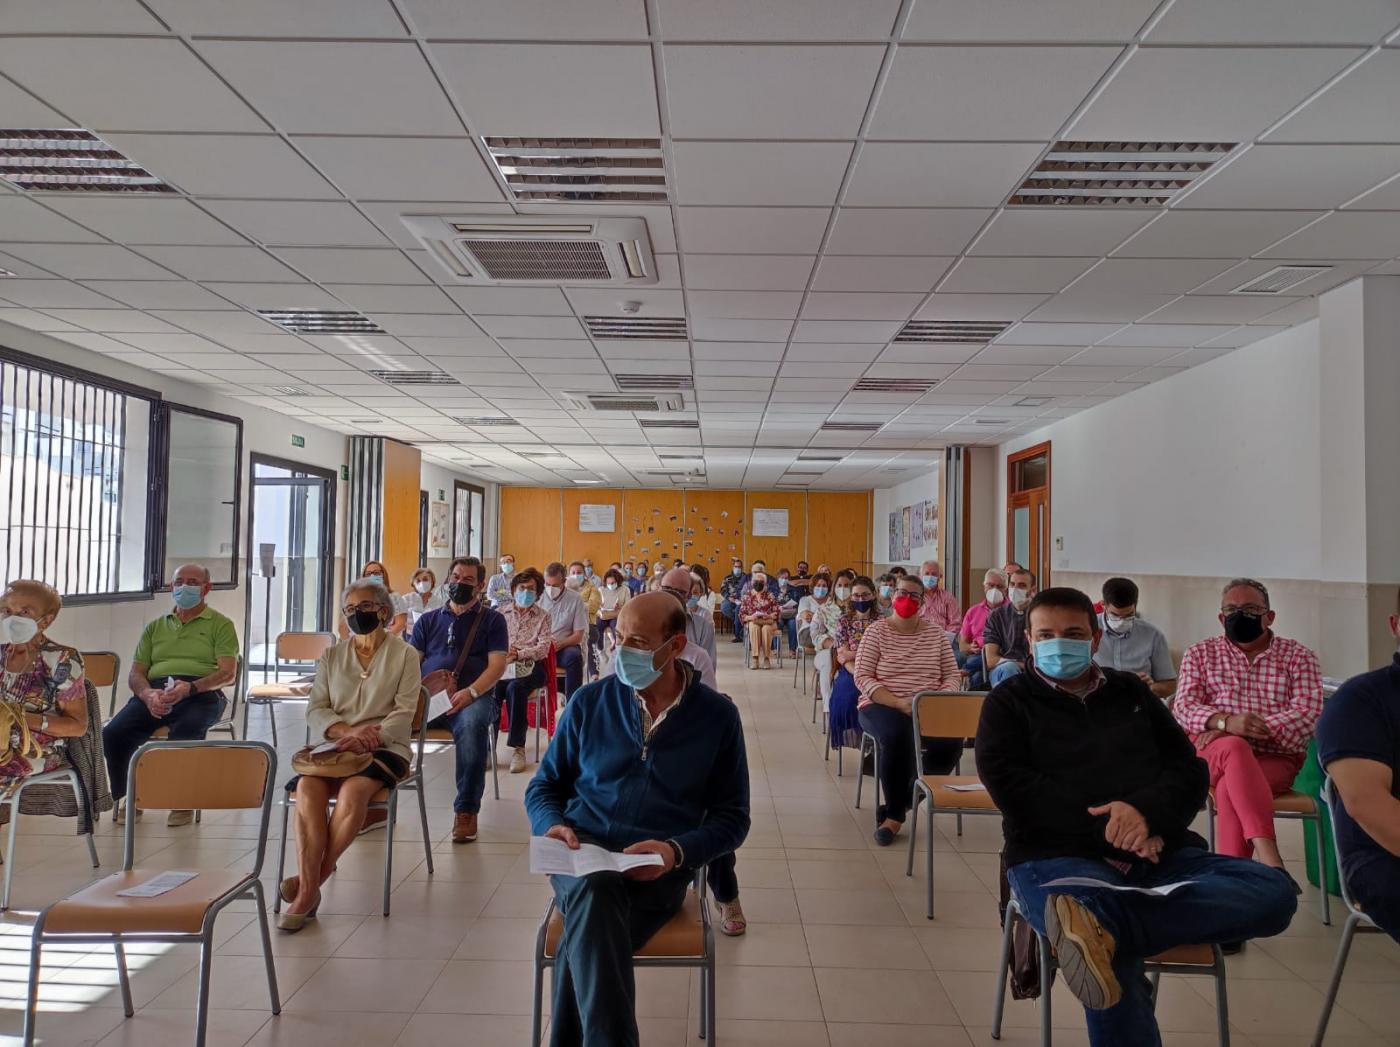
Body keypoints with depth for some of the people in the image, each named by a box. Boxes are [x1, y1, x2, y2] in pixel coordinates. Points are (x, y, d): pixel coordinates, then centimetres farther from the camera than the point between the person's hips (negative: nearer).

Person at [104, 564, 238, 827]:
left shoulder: (220, 625, 13)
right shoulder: (155, 627, 27)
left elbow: (228, 673, 0)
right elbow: (136, 674, 18)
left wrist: (190, 688, -20)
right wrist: (148, 695, -8)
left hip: (201, 694, -4)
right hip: (154, 693, 4)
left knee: (185, 734, -36)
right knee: (113, 733, -24)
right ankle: (128, 798, 0)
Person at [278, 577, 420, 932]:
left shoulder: (404, 655, 8)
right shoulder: (331, 656, 19)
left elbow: (404, 713, -1)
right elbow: (315, 709, 9)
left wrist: (371, 737, -19)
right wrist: (346, 731, -12)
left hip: (384, 747, -3)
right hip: (332, 744, 3)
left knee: (354, 790, -33)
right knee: (308, 787, -30)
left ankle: (310, 880, -20)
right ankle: (309, 889, -28)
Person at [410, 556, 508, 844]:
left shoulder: (491, 619, 15)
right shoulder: (429, 620, 24)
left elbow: (497, 665, 2)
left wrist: (470, 692, -16)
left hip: (474, 696, -3)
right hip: (427, 697, 3)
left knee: (472, 723, -38)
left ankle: (466, 810, -27)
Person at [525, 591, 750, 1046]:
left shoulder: (717, 715, 1)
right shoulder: (590, 701, 4)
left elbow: (732, 817, 5)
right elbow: (543, 785, 14)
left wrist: (677, 851, -15)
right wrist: (552, 825, -10)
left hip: (658, 869, -1)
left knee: (583, 943, -32)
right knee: (595, 891, -36)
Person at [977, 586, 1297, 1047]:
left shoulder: (1132, 692, 23)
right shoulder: (1009, 701, 11)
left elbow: (1189, 770, 13)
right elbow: (1010, 785, -3)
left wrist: (1146, 810, -10)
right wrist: (1106, 830, -13)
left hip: (1161, 855, 6)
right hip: (1057, 855, -6)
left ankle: (1101, 926, -38)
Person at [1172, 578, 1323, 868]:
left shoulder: (1298, 656, 12)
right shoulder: (1199, 654, 15)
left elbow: (1309, 713, -4)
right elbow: (1184, 707, 2)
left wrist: (1253, 730, -18)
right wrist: (1226, 723, -20)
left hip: (1276, 758, 0)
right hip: (1211, 754, 0)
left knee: (1230, 789, -35)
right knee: (1234, 748, -37)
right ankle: (1269, 859, -49)